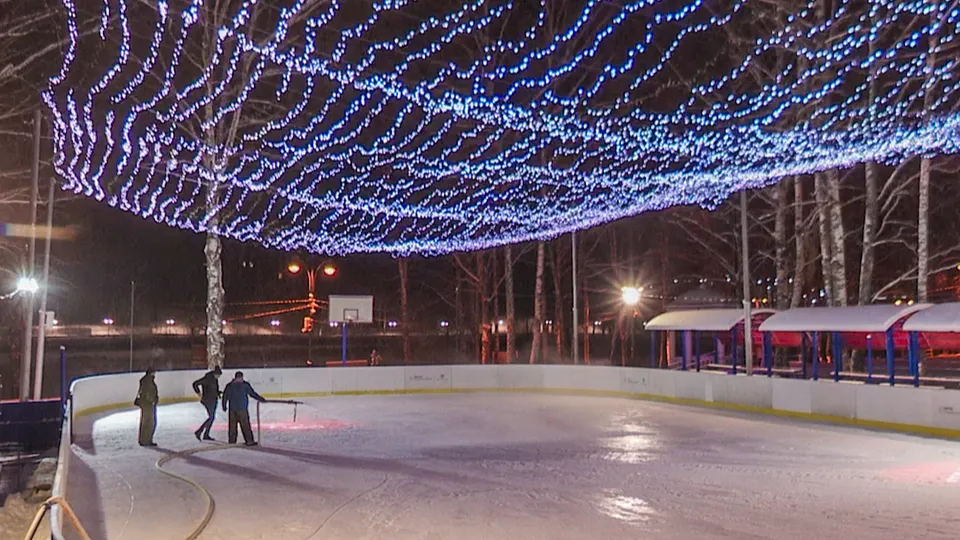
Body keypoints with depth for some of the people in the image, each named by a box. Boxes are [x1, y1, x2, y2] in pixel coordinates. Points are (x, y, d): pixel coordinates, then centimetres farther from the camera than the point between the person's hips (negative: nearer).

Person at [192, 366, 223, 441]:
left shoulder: (215, 379, 7)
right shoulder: (207, 378, -18)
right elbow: (195, 384, -17)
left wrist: (218, 394, 6)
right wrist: (199, 393, -15)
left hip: (214, 400, 9)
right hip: (208, 400, -9)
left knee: (213, 417, 10)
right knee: (211, 417, -9)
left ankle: (206, 435, 17)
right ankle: (198, 432, 0)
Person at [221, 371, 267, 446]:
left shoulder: (229, 386, 6)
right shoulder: (245, 385, -6)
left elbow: (225, 396, 10)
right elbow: (252, 393, -4)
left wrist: (224, 406, 23)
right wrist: (262, 399, 5)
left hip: (232, 409, 4)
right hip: (242, 409, -4)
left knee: (232, 425, 12)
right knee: (245, 425, -2)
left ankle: (232, 440, 17)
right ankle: (249, 441, -3)